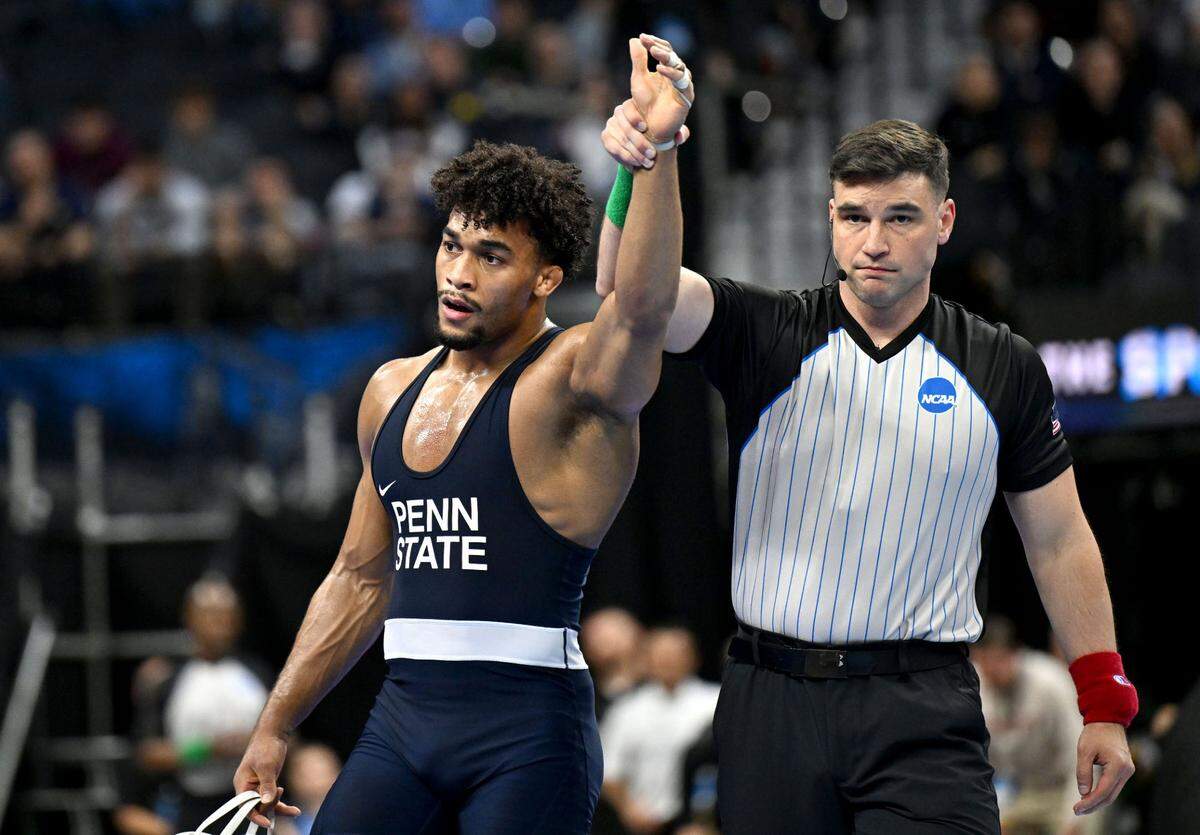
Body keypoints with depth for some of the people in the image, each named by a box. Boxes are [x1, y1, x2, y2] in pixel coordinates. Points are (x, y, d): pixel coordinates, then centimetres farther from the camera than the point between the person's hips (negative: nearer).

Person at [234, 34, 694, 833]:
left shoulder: (572, 381, -6)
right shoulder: (393, 391, 15)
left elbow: (643, 307, -30)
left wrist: (657, 149, -43)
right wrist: (275, 728, 22)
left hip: (525, 730, -6)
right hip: (405, 713, 6)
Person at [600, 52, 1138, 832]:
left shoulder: (1005, 370, 6)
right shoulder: (764, 335, 2)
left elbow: (1060, 541, 12)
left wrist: (1105, 705, 8)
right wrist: (637, 170, -35)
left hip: (923, 711, -1)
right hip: (773, 702, 1)